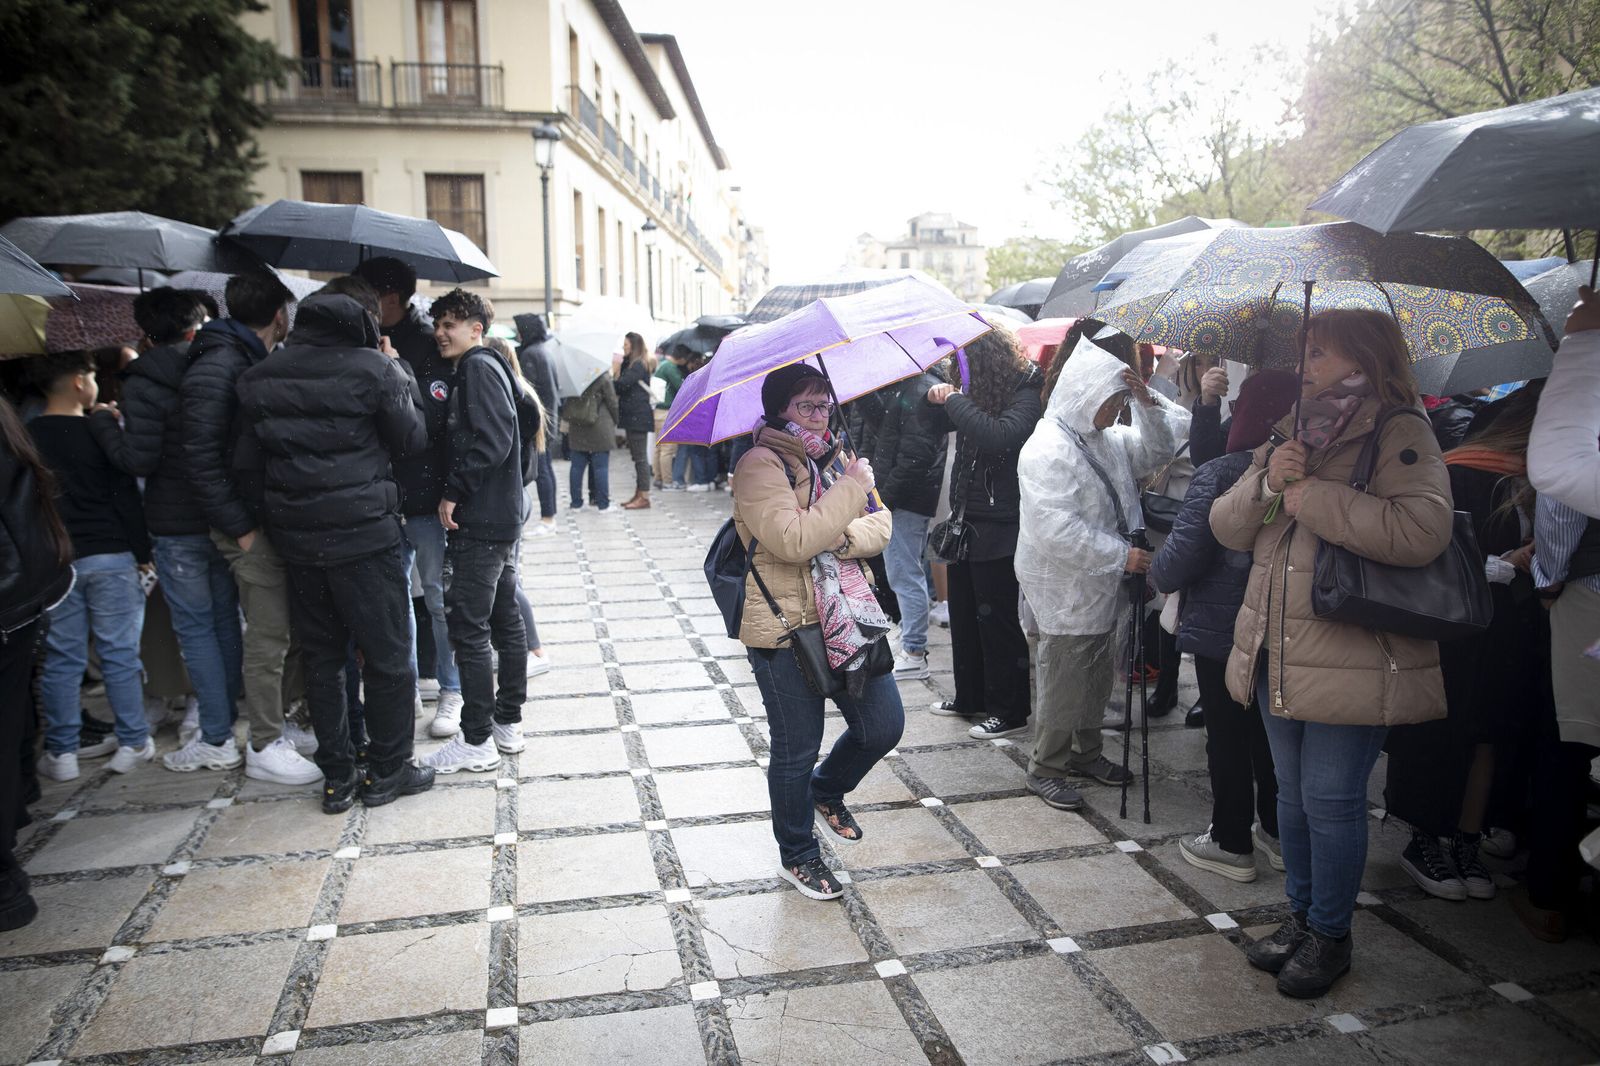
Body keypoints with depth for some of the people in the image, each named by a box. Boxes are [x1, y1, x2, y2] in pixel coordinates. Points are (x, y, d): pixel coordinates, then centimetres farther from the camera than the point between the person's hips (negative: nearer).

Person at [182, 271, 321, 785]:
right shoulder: (217, 367, -13)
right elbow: (200, 460, -17)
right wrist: (241, 529, -16)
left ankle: (277, 719, 28)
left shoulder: (262, 363, 15)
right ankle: (264, 748, 10)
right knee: (269, 637, -2)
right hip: (252, 528, -8)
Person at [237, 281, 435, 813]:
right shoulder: (374, 368, -11)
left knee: (320, 658, 14)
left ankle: (336, 777, 22)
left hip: (296, 535, 5)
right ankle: (387, 772, 16)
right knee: (388, 657, 8)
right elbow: (413, 439, -2)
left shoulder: (260, 374, 6)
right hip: (365, 534, -5)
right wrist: (396, 370, 5)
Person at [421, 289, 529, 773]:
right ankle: (508, 723, 24)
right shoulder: (485, 367, 18)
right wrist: (458, 491, 13)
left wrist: (455, 492, -16)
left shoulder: (478, 368, -12)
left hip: (481, 520, -10)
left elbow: (491, 441, -22)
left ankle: (477, 741, 2)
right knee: (505, 620, 14)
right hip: (502, 515, 10)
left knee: (468, 628, -5)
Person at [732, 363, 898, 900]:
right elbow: (793, 541, -26)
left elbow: (881, 525, 5)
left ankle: (827, 792, 40)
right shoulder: (761, 465, -13)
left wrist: (843, 537, -17)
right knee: (798, 749, 7)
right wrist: (853, 488, -19)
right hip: (786, 628, -7)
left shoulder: (834, 456, 12)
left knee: (884, 725, 11)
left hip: (847, 619, 7)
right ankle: (797, 857, 29)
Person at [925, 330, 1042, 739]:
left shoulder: (1024, 398, -15)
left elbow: (997, 437, -34)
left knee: (997, 621, 0)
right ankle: (970, 698, 32)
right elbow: (937, 426, 19)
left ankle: (1010, 710, 14)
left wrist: (956, 399, -24)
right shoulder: (976, 395, 7)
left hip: (998, 531, -8)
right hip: (967, 524, 9)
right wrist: (937, 399, -2)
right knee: (964, 616, 17)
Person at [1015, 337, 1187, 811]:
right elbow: (1056, 530, -28)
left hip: (1101, 589, 9)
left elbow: (1158, 449, 18)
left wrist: (1146, 402, 0)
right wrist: (1121, 555, -23)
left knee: (1098, 678, 20)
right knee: (1063, 685, 1)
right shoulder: (1047, 449, -21)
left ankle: (1085, 752, 38)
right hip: (1065, 591, -9)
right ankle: (1045, 768, 18)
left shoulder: (1108, 439, 9)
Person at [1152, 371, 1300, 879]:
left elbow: (1184, 553, -21)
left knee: (1228, 736, 7)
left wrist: (1157, 574, 0)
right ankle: (1277, 833, 33)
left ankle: (1232, 844, 18)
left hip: (1221, 630, -5)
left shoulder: (1218, 475, -19)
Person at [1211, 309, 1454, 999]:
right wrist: (1267, 482, -12)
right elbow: (1227, 527, 7)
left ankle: (1330, 935, 21)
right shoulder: (1289, 434, 13)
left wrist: (1312, 496, -19)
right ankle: (1300, 916, 34)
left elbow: (1421, 532, -26)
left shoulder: (1399, 433, -8)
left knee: (1331, 800, 2)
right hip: (1277, 651, 7)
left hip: (1350, 661, -7)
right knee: (1292, 793, 17)